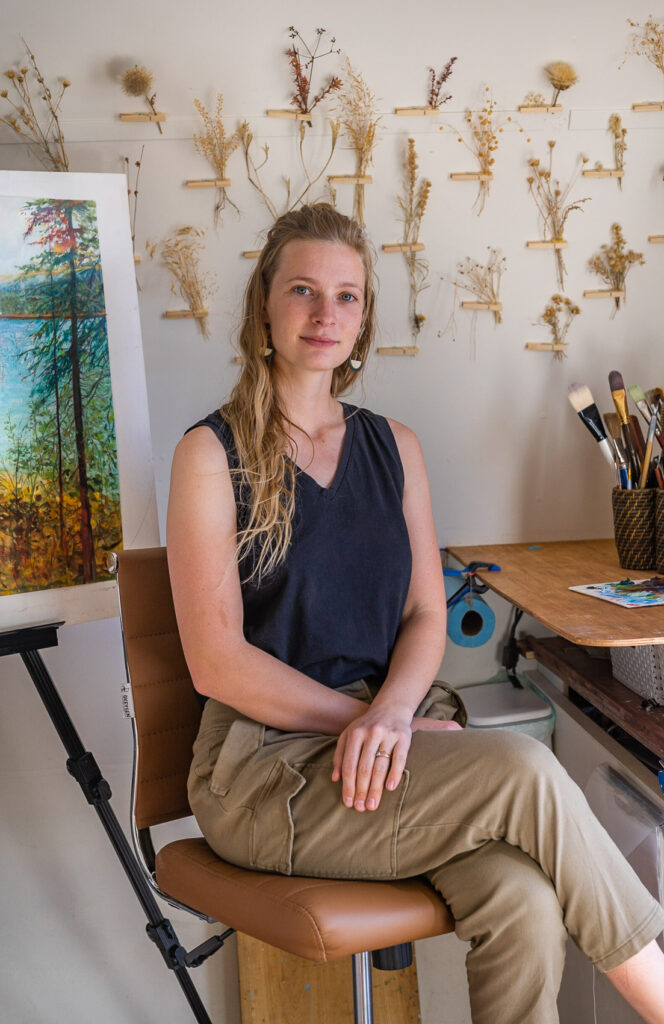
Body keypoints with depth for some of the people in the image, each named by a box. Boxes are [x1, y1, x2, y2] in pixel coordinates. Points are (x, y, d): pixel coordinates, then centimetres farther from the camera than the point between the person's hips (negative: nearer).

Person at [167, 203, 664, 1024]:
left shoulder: (392, 445, 12)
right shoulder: (212, 454, -4)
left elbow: (426, 615, 7)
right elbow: (217, 661, -9)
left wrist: (392, 711, -13)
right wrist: (361, 719, -13)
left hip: (397, 724, 4)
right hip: (267, 759, -4)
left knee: (522, 901, -26)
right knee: (524, 773, -26)